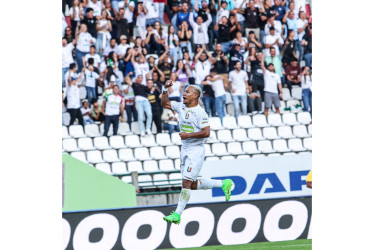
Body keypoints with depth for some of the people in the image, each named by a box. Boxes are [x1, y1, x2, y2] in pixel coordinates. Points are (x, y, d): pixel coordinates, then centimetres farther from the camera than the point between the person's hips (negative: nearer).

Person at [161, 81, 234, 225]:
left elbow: (206, 133, -20)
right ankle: (223, 184, 27)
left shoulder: (200, 112, -14)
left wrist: (188, 135, -20)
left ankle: (177, 214, -10)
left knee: (186, 182, -11)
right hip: (185, 150, 9)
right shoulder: (181, 107, 8)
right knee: (193, 185, 12)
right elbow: (165, 104, 19)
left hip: (196, 150, -9)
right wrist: (165, 89, 5)